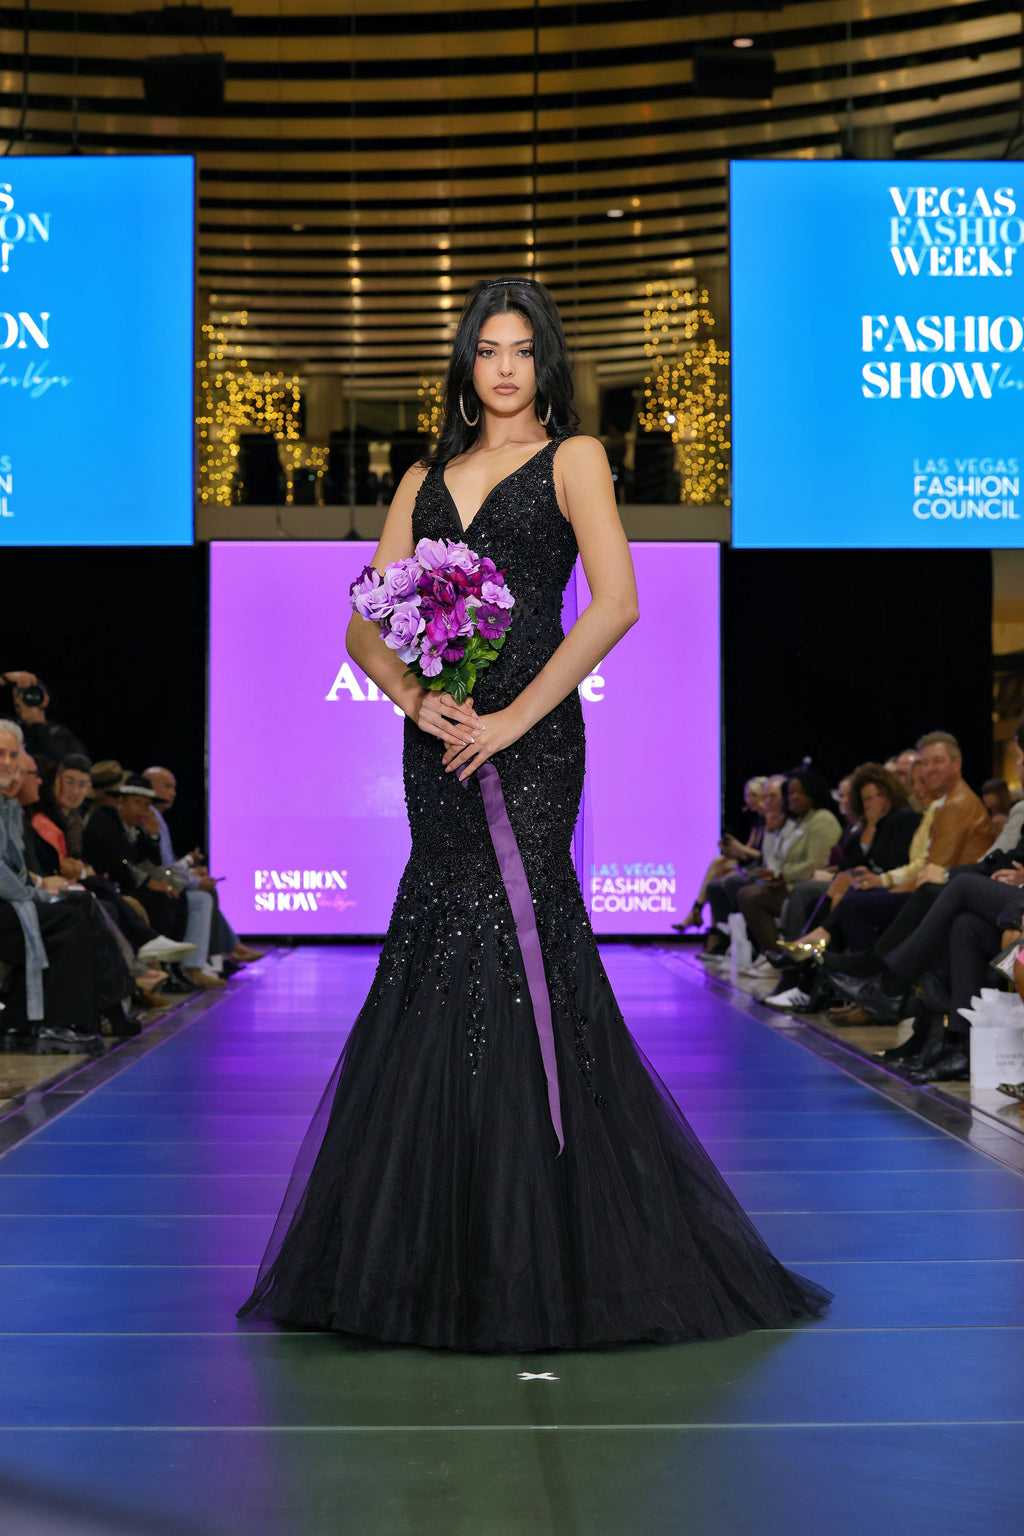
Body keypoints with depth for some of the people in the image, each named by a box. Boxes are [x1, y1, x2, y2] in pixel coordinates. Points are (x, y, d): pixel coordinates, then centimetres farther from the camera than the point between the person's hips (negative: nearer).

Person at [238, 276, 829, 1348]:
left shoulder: (572, 458, 4)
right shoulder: (424, 480, 18)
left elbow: (616, 602, -10)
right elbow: (365, 623, 10)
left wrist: (516, 715, -15)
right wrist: (414, 697, -10)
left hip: (528, 742, -5)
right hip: (438, 742, 5)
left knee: (507, 963, -8)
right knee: (443, 975, 4)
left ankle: (535, 1254, 2)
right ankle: (451, 1256, 14)